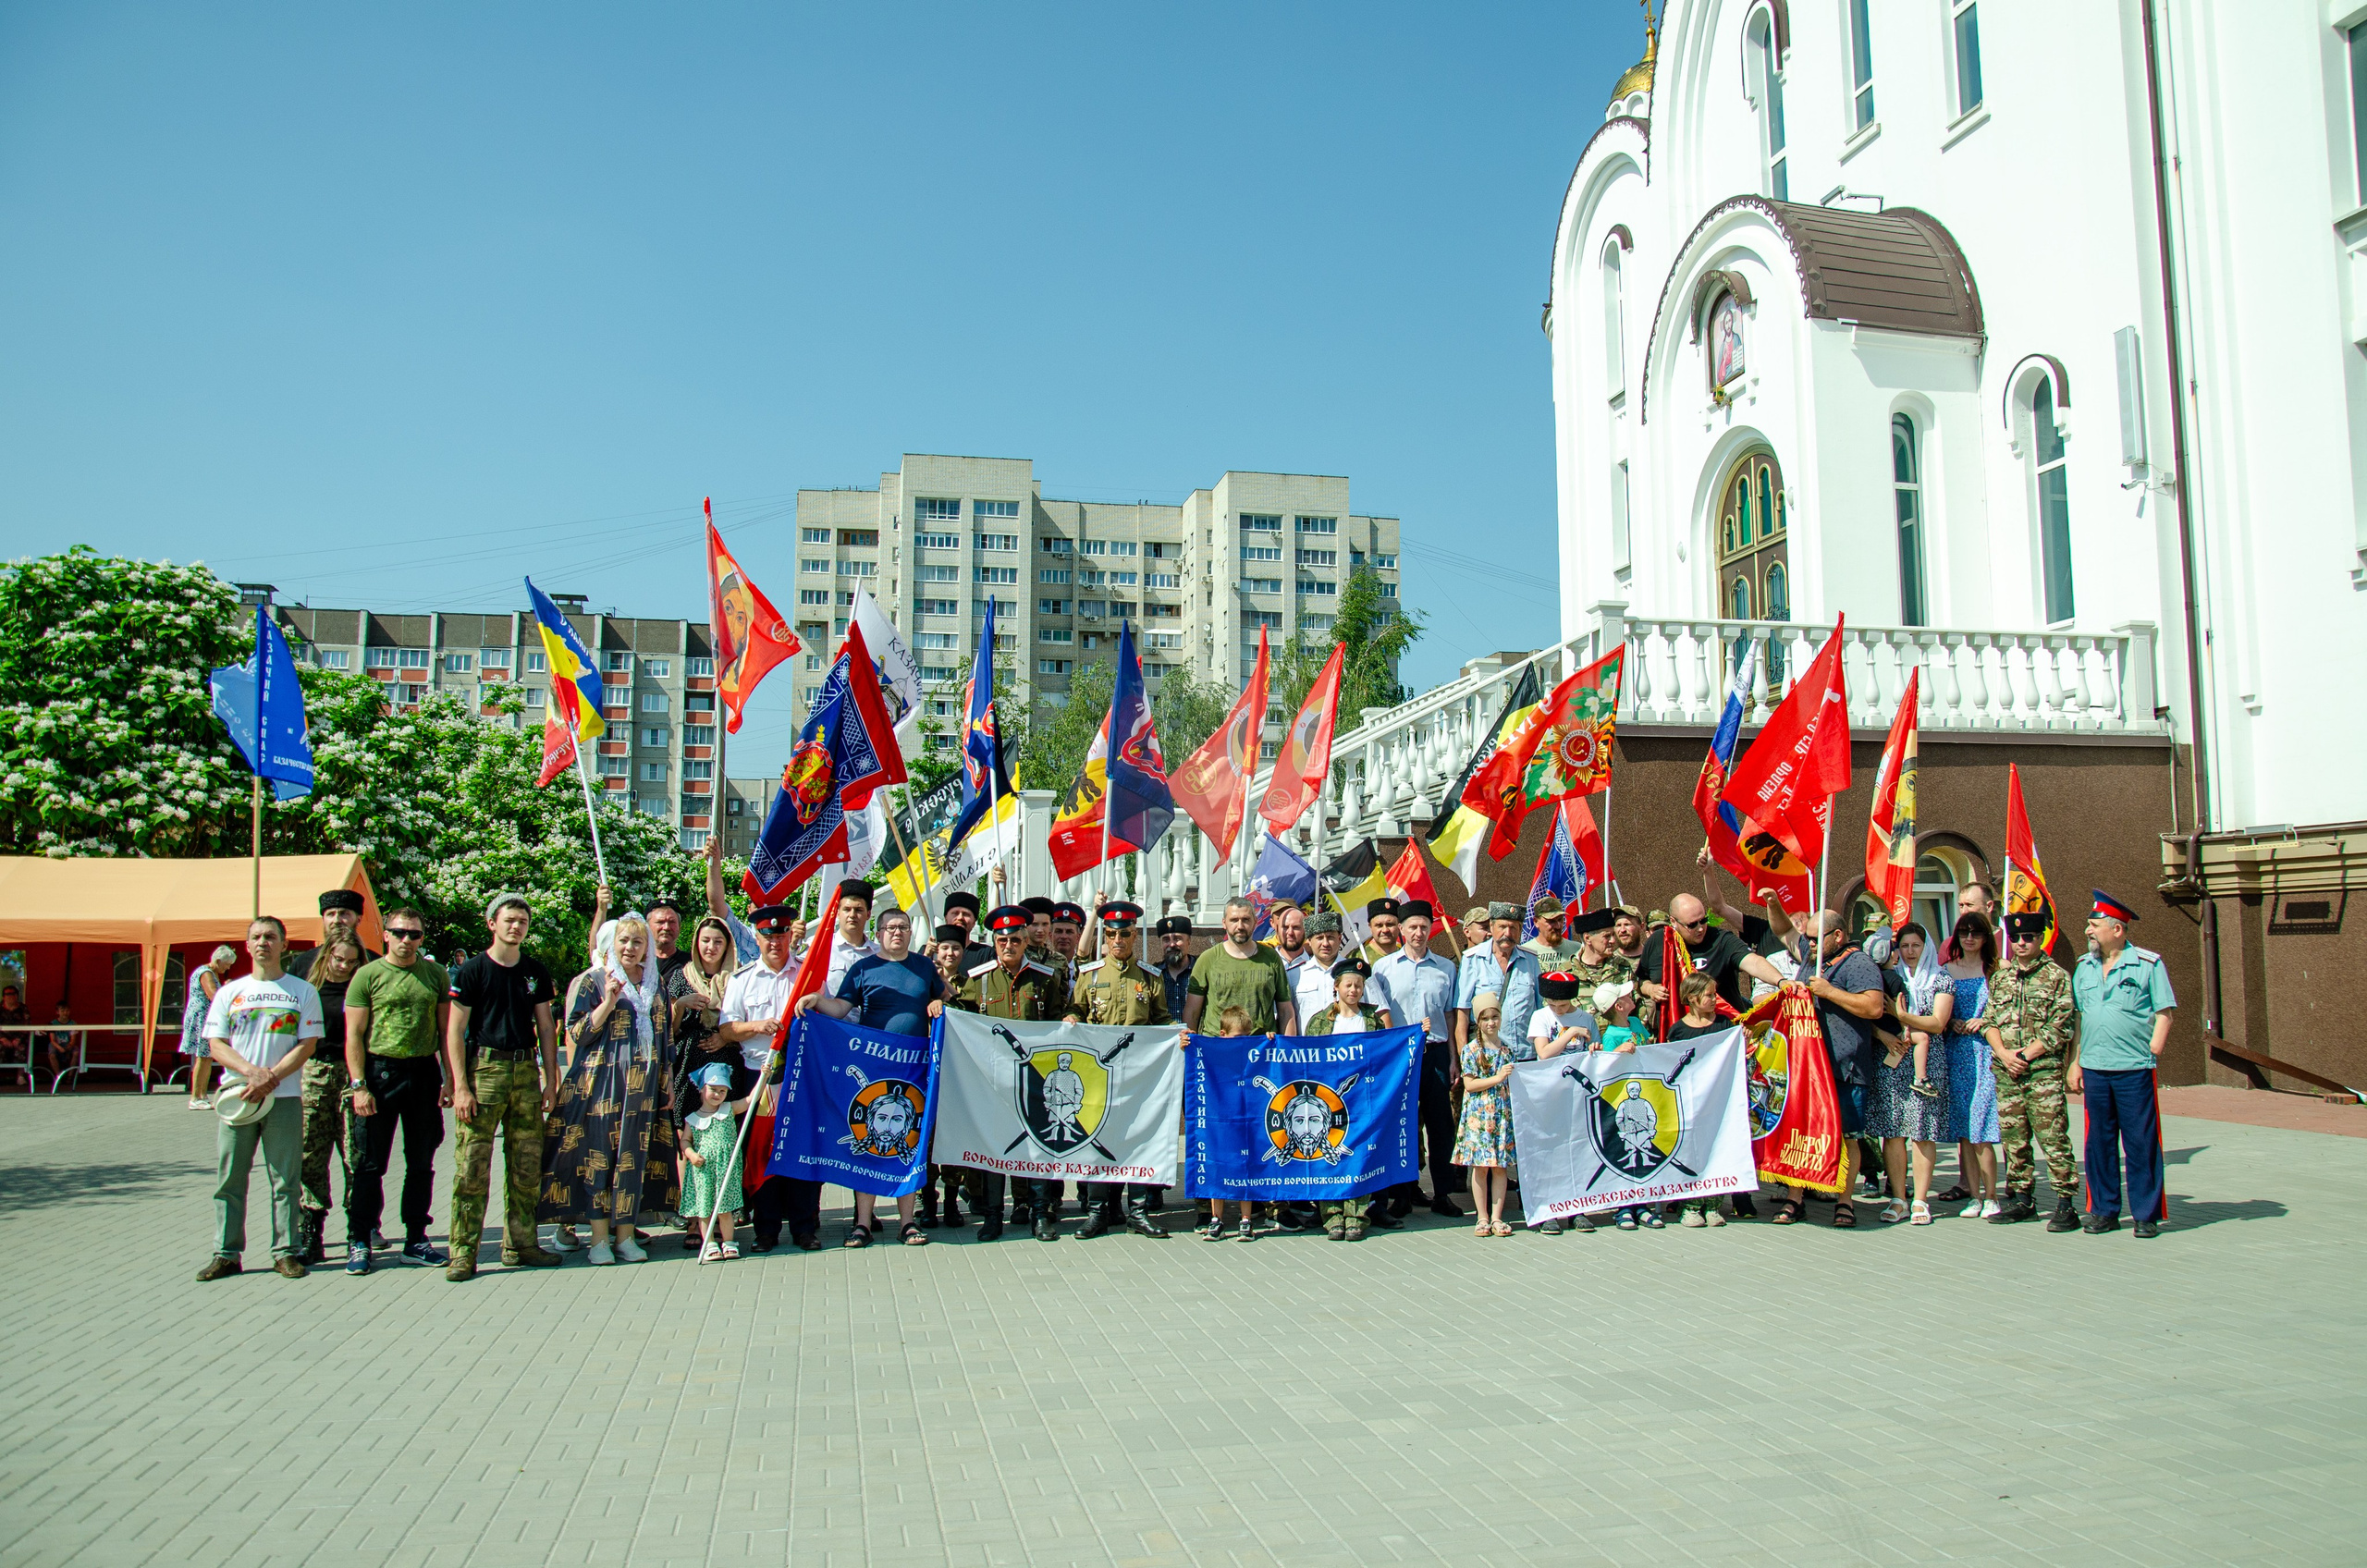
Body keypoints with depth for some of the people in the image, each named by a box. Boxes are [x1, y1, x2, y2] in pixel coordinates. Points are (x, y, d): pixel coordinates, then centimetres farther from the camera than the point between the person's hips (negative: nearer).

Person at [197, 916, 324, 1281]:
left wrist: (272, 1077, -14)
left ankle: (285, 1252, 7)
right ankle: (226, 1254, 11)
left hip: (284, 1097, -2)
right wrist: (252, 1071, -13)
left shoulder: (302, 992, 6)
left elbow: (307, 1045, -1)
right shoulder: (229, 992, 12)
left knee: (285, 1179, 0)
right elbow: (216, 1044, 5)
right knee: (229, 1180, 3)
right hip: (237, 1096, 2)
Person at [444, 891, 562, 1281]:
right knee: (472, 1168, -6)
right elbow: (454, 1030, -4)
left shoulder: (535, 972, 12)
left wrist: (550, 1079, 9)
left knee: (527, 1167, 7)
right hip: (484, 1068, -5)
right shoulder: (472, 970, -2)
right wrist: (460, 1086, -11)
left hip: (526, 1070, 5)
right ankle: (463, 1252, -1)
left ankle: (520, 1244, 16)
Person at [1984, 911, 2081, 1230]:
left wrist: (2026, 1054, -11)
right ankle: (2022, 1199, 17)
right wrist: (2004, 1054, -4)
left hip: (2044, 1070, -5)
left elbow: (2060, 1029, -6)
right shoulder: (1999, 977, 15)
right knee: (2013, 1138, 8)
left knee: (2053, 1137, -8)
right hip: (2006, 1072, 5)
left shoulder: (2057, 976, 0)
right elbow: (1990, 1021, 12)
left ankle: (2065, 1204, -4)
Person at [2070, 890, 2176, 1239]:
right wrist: (2075, 1063, 11)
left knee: (2141, 1144, 1)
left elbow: (2164, 1014, -2)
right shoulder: (2083, 967, 11)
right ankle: (2104, 1210, 18)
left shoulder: (2148, 964, -2)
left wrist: (2153, 1052, -11)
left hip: (2134, 1069, -4)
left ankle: (2147, 1214, 10)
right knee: (2099, 1143, 8)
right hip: (2094, 1068, 4)